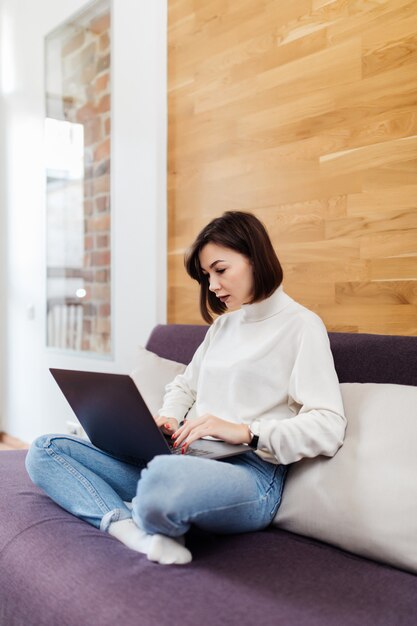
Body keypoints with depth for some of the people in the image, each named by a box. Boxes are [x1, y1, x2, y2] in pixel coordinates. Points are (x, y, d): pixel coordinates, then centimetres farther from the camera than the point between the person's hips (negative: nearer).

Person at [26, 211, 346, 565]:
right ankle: (138, 533, -23)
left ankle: (132, 524, -12)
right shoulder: (222, 325, 22)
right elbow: (184, 387, 28)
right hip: (187, 458, 9)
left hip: (250, 470, -8)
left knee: (166, 476, -44)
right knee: (45, 451, -3)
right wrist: (166, 420, 6)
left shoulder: (301, 325, -3)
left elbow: (329, 428, -13)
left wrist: (245, 431, -22)